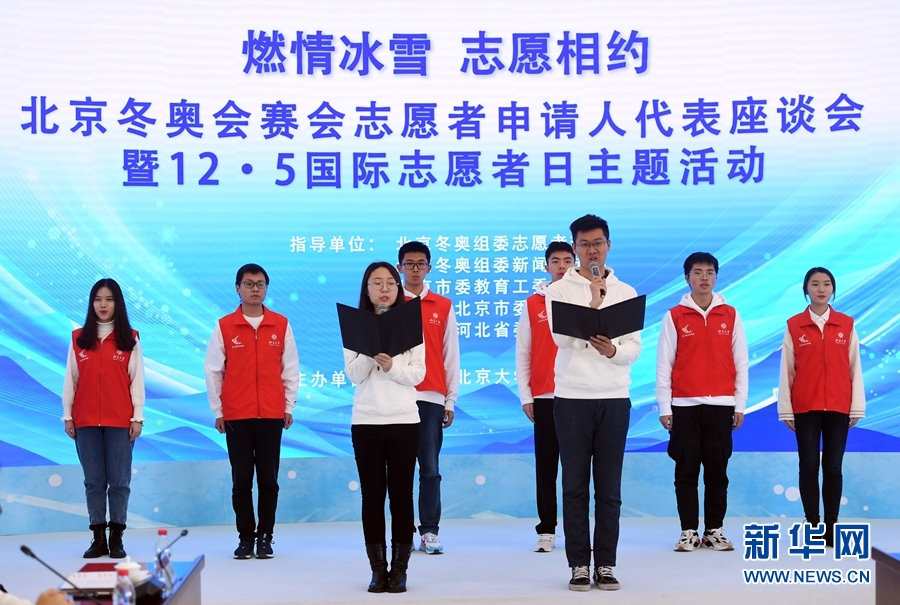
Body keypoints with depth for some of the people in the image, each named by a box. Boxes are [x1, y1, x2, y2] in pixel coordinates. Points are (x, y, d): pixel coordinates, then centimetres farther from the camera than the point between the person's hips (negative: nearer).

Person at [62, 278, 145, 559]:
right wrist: (67, 415, 3)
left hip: (120, 421, -1)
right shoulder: (78, 338, 7)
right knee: (94, 481, 4)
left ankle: (116, 538, 6)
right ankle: (98, 538, 9)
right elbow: (70, 379, 7)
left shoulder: (130, 339, 4)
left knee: (119, 480, 0)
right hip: (86, 421, 1)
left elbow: (137, 380, 2)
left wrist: (138, 417, -3)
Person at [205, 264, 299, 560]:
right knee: (241, 479, 3)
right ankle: (245, 537, 11)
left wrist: (289, 406, 5)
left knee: (268, 478, 3)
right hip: (236, 416, 0)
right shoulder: (224, 326, 2)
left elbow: (290, 368, 7)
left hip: (272, 414, 1)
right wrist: (217, 410, 2)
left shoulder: (281, 325, 4)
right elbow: (213, 371, 4)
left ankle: (265, 536, 12)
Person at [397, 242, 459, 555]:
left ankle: (429, 532, 2)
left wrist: (450, 400, 5)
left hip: (431, 398, 1)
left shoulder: (443, 307, 9)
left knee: (430, 468, -1)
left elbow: (451, 355, 10)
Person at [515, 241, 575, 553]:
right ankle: (546, 531, 7)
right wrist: (526, 397, 1)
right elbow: (522, 354, 7)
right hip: (544, 397, 1)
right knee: (546, 466, 3)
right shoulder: (532, 304, 8)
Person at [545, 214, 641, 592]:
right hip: (571, 398, -1)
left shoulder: (626, 292, 9)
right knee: (575, 486, 2)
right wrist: (594, 301, -14)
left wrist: (613, 351, -19)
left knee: (609, 488, 3)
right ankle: (579, 565, 8)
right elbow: (562, 337, -12)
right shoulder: (559, 290, 3)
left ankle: (606, 565, 9)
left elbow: (635, 347, 2)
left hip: (614, 398, 2)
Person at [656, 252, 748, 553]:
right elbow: (664, 364, 2)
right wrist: (664, 407, -3)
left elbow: (740, 362, 8)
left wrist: (740, 404, 3)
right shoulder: (674, 316, 3)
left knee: (717, 471, 4)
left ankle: (715, 530, 12)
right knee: (686, 471, 2)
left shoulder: (731, 315, 7)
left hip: (721, 405, 1)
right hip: (684, 405, -1)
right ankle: (689, 532, 9)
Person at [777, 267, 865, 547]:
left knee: (833, 466, 2)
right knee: (809, 465, 1)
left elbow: (854, 368, 5)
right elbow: (787, 369, 2)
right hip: (805, 407, -1)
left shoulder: (847, 325, 5)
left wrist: (857, 407, 1)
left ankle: (831, 525, 8)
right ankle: (812, 524, 7)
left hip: (838, 407, 1)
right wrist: (785, 409, 0)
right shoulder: (794, 325, 2)